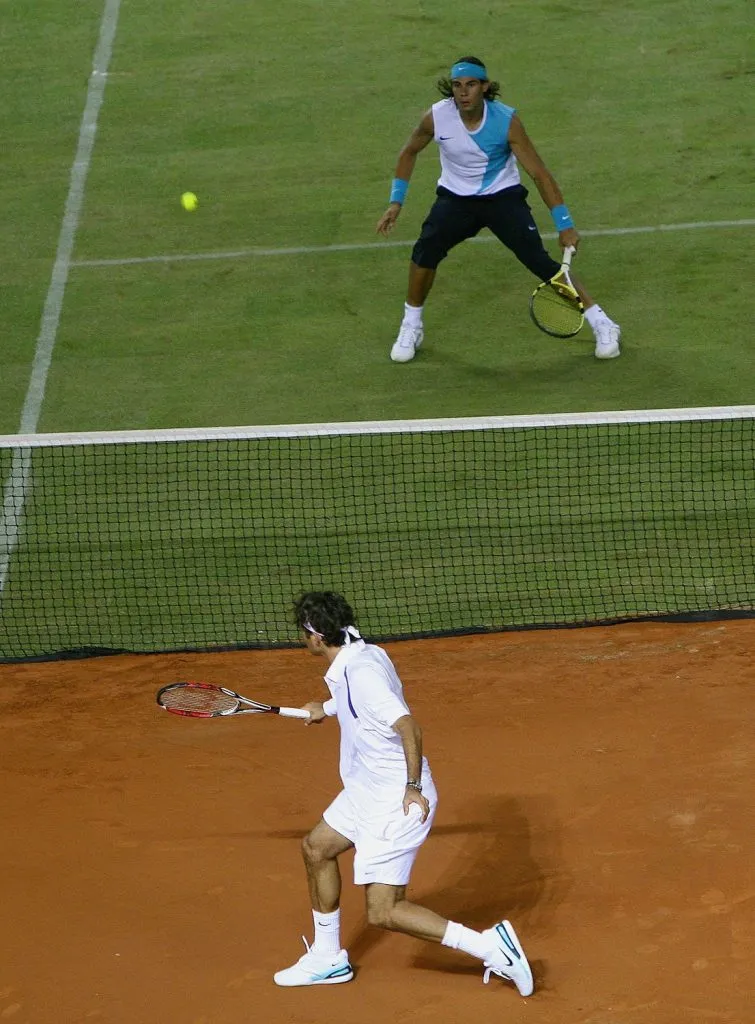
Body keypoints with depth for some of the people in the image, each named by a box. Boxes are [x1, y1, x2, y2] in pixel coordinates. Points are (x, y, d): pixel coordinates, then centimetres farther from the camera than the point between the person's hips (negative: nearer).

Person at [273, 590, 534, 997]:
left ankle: (490, 945, -10)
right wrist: (328, 710, 39)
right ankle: (327, 958, 39)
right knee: (316, 848, 25)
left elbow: (409, 728, -34)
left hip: (395, 804, -10)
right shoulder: (366, 654, 3)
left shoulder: (361, 673, -26)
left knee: (383, 912, -10)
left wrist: (413, 788, -26)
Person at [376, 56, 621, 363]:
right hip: (455, 198, 2)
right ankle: (411, 328, -1)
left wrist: (564, 224, -20)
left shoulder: (507, 120, -22)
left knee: (538, 259, -17)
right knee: (426, 250, -24)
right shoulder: (437, 117, -17)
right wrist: (396, 202, -1)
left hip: (503, 197, -2)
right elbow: (409, 153, 4)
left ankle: (602, 325, -3)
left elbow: (539, 173, -17)